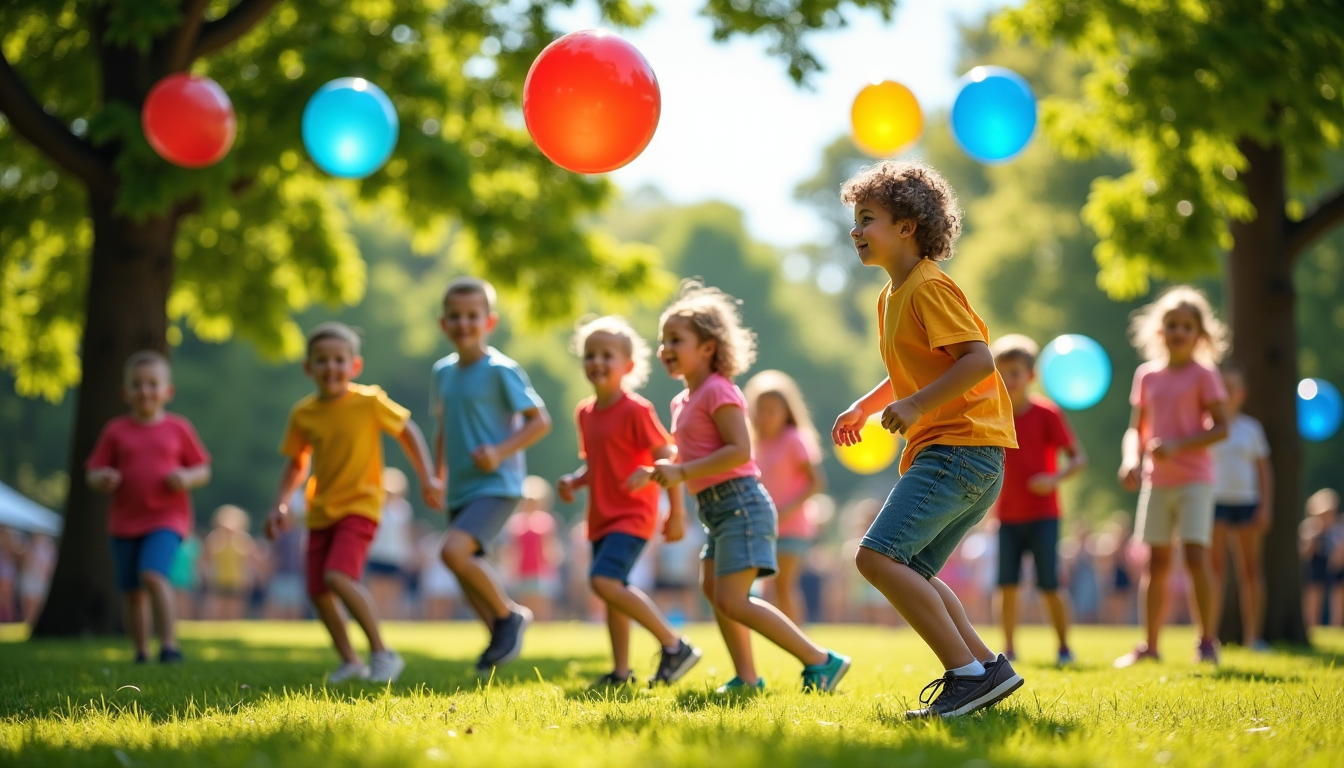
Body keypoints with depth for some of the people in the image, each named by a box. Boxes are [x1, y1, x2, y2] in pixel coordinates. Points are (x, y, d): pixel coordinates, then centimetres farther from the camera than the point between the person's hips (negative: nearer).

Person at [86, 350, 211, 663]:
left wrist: (188, 478, -13)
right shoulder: (115, 431, 4)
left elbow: (203, 470, 9)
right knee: (133, 592, 8)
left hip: (166, 519, -3)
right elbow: (92, 474, 8)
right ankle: (141, 654, 21)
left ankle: (169, 645, -22)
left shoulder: (179, 429, 3)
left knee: (153, 574, -25)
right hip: (125, 521, 3)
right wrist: (102, 479, -15)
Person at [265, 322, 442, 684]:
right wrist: (280, 505, 0)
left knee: (339, 576, -24)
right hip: (320, 511, 5)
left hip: (359, 505, -5)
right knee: (318, 590, 4)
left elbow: (407, 431, 3)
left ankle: (382, 652, -13)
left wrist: (427, 478, 1)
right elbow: (296, 463, 11)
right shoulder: (303, 414, -1)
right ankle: (349, 660, 22)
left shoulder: (370, 402, -12)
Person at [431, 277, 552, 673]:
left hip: (496, 485, -7)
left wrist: (501, 452, -20)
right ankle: (501, 638, 29)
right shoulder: (443, 372, 9)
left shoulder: (501, 369, -11)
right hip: (460, 489, 7)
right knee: (468, 569, 10)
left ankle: (509, 615, -4)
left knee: (454, 551, -24)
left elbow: (540, 420, -10)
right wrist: (436, 476, 16)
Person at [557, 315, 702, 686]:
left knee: (604, 580, -22)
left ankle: (674, 645, -14)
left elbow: (668, 458, -13)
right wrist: (574, 481, 1)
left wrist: (677, 513, -17)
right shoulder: (585, 412, 10)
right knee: (614, 589, 12)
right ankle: (621, 672, 21)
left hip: (632, 516, -8)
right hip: (602, 517, 8)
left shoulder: (636, 410, -13)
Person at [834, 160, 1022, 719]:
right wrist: (865, 407, 24)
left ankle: (968, 673, -17)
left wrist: (917, 406, -24)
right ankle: (987, 667, 14)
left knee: (878, 556, -19)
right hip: (941, 451, 11)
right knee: (909, 571, 14)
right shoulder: (892, 297, 20)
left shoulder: (929, 287, -11)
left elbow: (978, 359, -21)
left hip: (961, 448, -11)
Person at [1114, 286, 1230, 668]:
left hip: (1194, 480, -5)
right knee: (1156, 561, 7)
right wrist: (1131, 460, -6)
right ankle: (1149, 645, 13)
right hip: (1156, 481, 5)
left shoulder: (1203, 375, -3)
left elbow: (1221, 428, -8)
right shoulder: (1147, 375, 10)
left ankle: (1207, 641, -7)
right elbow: (1136, 428, 13)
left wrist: (1178, 446, -19)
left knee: (1195, 554, -14)